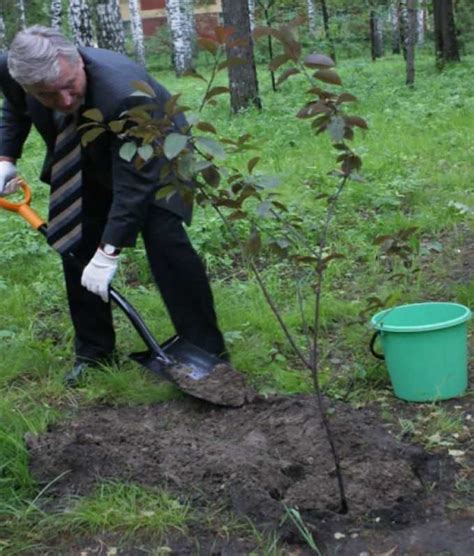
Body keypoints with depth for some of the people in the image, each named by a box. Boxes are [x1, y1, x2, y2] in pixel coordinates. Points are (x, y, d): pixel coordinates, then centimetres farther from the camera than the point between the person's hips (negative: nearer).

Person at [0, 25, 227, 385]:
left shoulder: (122, 92, -43)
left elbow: (134, 181, -37)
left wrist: (109, 252, -36)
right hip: (85, 164, 6)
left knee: (165, 241, -20)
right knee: (76, 246, 1)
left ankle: (207, 352, -9)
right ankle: (94, 352, 17)